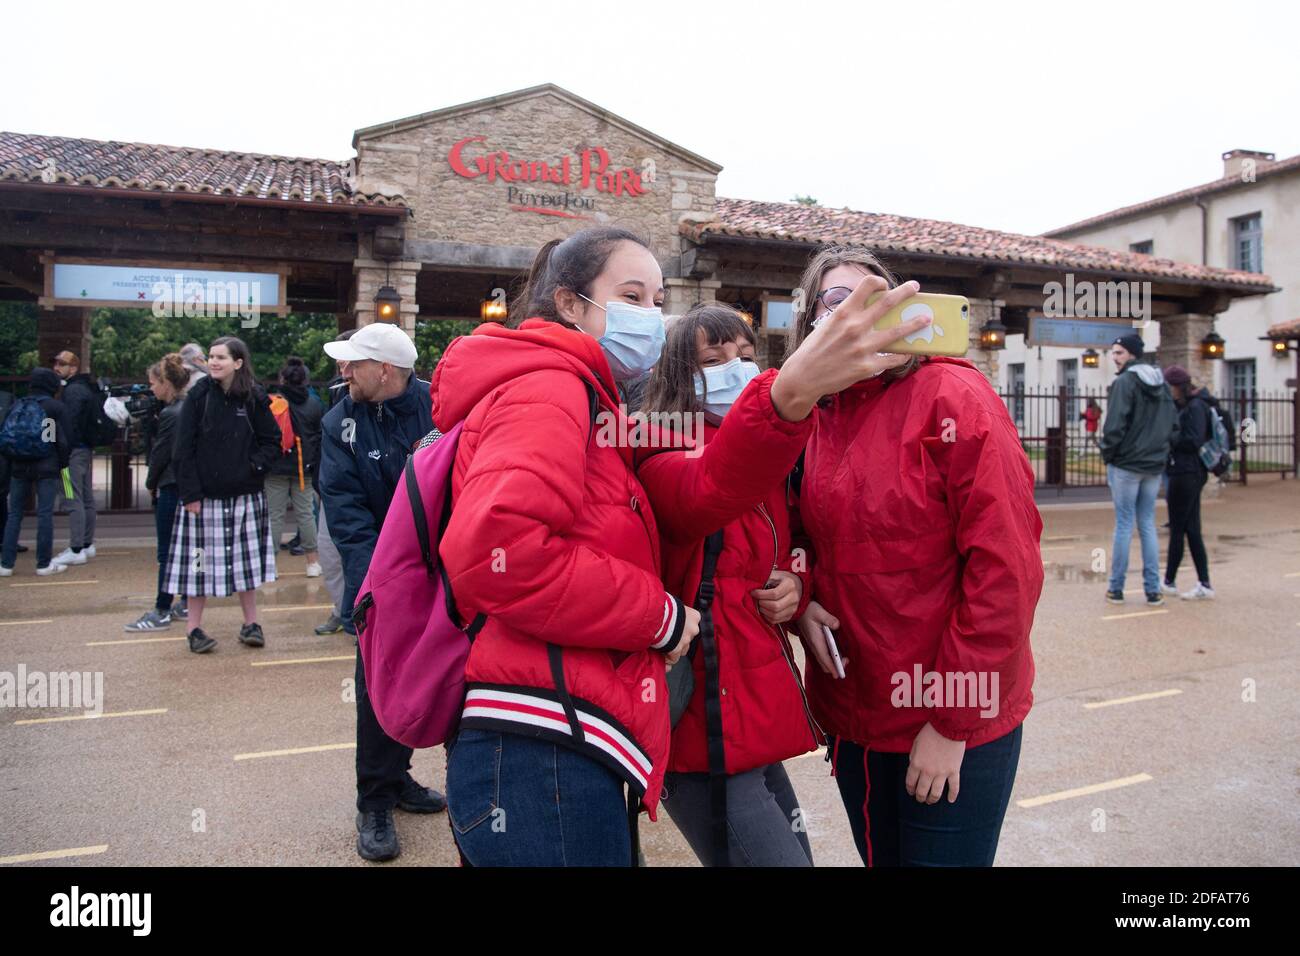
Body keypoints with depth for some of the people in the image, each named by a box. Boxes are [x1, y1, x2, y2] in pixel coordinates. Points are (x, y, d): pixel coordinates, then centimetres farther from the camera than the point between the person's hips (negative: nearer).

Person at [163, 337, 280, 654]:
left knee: (246, 558, 9)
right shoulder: (198, 395, -4)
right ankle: (194, 628, 16)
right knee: (201, 560, 4)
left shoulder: (255, 398, 0)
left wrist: (256, 465, -10)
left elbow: (273, 440, 7)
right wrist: (190, 493, -10)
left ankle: (251, 623, 20)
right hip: (204, 494, -1)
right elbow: (183, 448, -5)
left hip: (245, 494, 1)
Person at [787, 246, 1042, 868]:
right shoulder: (814, 421, 3)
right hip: (852, 716, 5)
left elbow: (1004, 568, -18)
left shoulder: (952, 394, -13)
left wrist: (955, 724, -16)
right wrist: (802, 603, -5)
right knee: (880, 858, 21)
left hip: (956, 727, -5)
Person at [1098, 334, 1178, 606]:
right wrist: (1161, 450, 16)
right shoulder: (1161, 385, 11)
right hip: (1154, 465, 6)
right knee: (1148, 525, 10)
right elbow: (1174, 423, 13)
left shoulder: (1124, 382, -12)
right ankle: (1153, 590, 10)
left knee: (1124, 525, -1)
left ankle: (1116, 589, 6)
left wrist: (1108, 454, -5)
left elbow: (1115, 425, -18)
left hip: (1126, 464, -6)